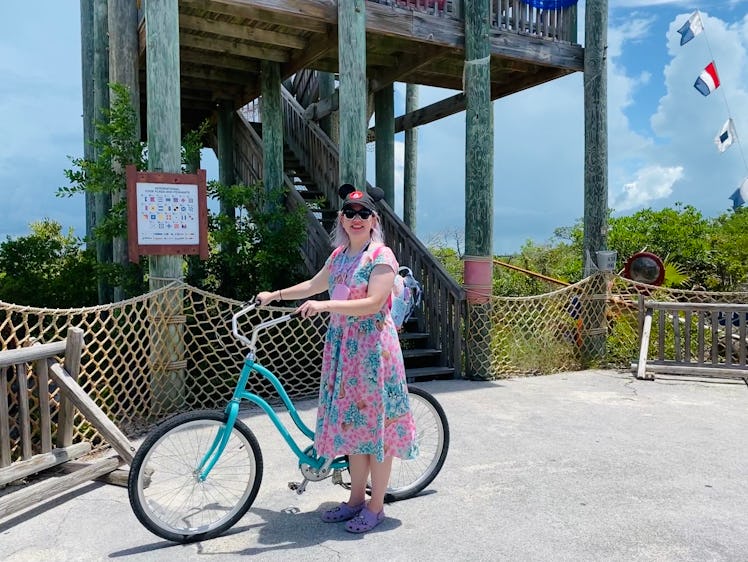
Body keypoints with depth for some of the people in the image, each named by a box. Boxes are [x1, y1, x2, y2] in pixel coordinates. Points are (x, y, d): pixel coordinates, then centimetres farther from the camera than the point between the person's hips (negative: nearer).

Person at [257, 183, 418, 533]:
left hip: (372, 347, -7)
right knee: (351, 420, 12)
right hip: (341, 345, 7)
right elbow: (314, 285, 26)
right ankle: (356, 498, 27)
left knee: (375, 422, 1)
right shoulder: (339, 254, 12)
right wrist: (276, 295, 25)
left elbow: (373, 303, -21)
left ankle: (375, 505, 16)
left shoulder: (381, 256, -10)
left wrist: (325, 305, -28)